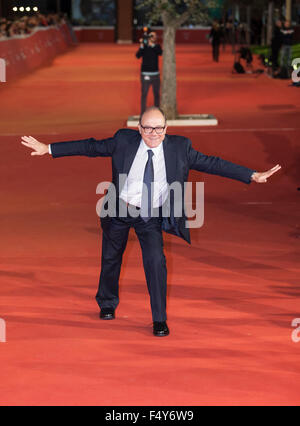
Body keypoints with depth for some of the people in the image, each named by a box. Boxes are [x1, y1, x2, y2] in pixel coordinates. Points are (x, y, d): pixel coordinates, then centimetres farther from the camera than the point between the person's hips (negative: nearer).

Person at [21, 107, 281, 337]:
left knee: (156, 261, -16)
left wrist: (252, 176, -13)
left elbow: (211, 163, -8)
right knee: (111, 259, 17)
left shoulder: (179, 147, -10)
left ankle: (160, 320, -1)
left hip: (151, 217, -1)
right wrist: (48, 149, -5)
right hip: (120, 212, 1)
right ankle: (108, 304, 45)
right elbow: (90, 147, -4)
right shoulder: (124, 141, -11)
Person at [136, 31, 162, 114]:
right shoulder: (143, 46, -1)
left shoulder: (157, 46, 5)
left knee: (156, 94, 8)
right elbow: (138, 56, -15)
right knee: (144, 94, -5)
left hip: (156, 74, 3)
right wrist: (142, 45, -26)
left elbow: (160, 53, -16)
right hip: (145, 74, -3)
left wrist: (152, 44, -26)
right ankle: (143, 113, -3)